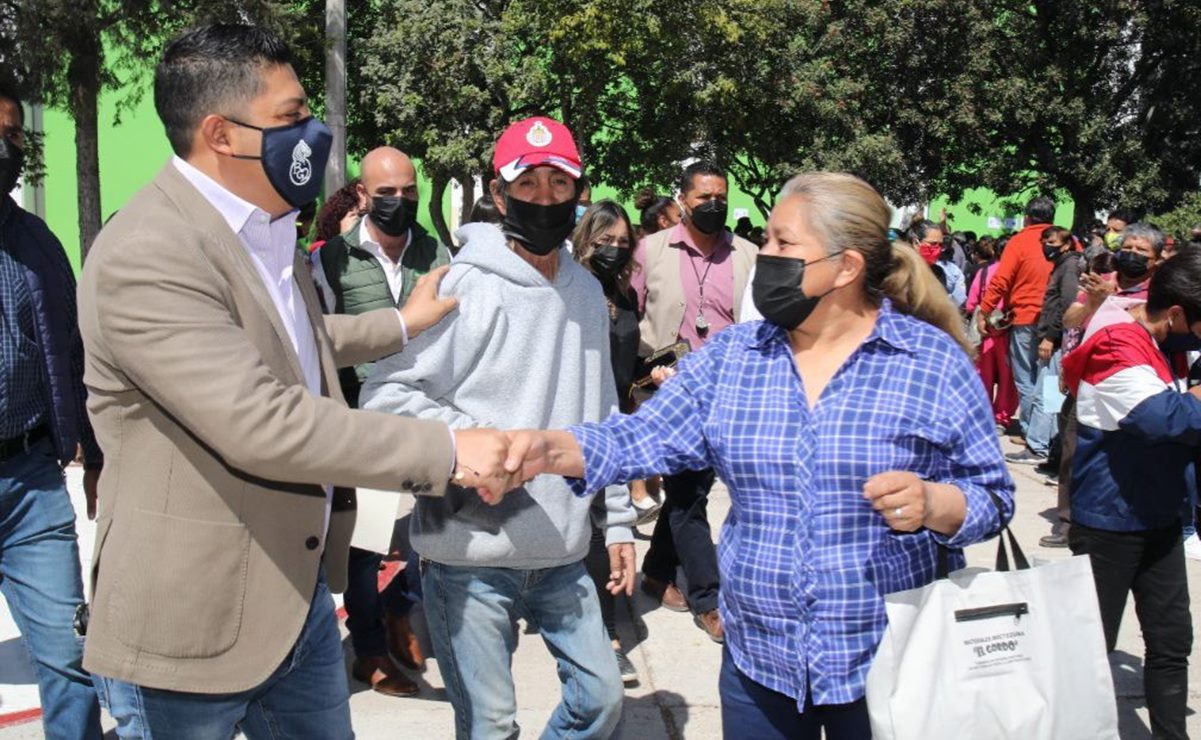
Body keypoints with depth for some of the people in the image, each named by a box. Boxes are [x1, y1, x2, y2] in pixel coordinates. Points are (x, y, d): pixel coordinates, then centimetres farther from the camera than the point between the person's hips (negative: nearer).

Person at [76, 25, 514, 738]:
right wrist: (447, 449, -26)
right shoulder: (147, 255, -24)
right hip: (191, 624, -8)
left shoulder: (262, 229, 8)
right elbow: (262, 424, -31)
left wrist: (401, 323, 27)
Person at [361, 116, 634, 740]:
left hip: (563, 553, 6)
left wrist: (617, 521, 14)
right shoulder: (467, 287, -12)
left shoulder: (587, 291, 8)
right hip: (473, 555, -6)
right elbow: (386, 392, -14)